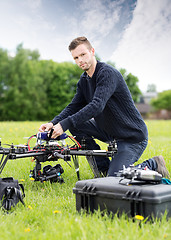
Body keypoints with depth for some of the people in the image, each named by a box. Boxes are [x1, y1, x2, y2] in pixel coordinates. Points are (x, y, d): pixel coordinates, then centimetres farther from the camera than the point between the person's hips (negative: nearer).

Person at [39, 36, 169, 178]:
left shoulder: (107, 73, -21)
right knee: (75, 125, -7)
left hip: (134, 136, -8)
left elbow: (97, 106, -33)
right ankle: (104, 167, 4)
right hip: (110, 132, 8)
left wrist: (65, 124, -38)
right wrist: (53, 123, -16)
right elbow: (73, 107, 2)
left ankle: (153, 165, 8)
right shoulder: (84, 80, 7)